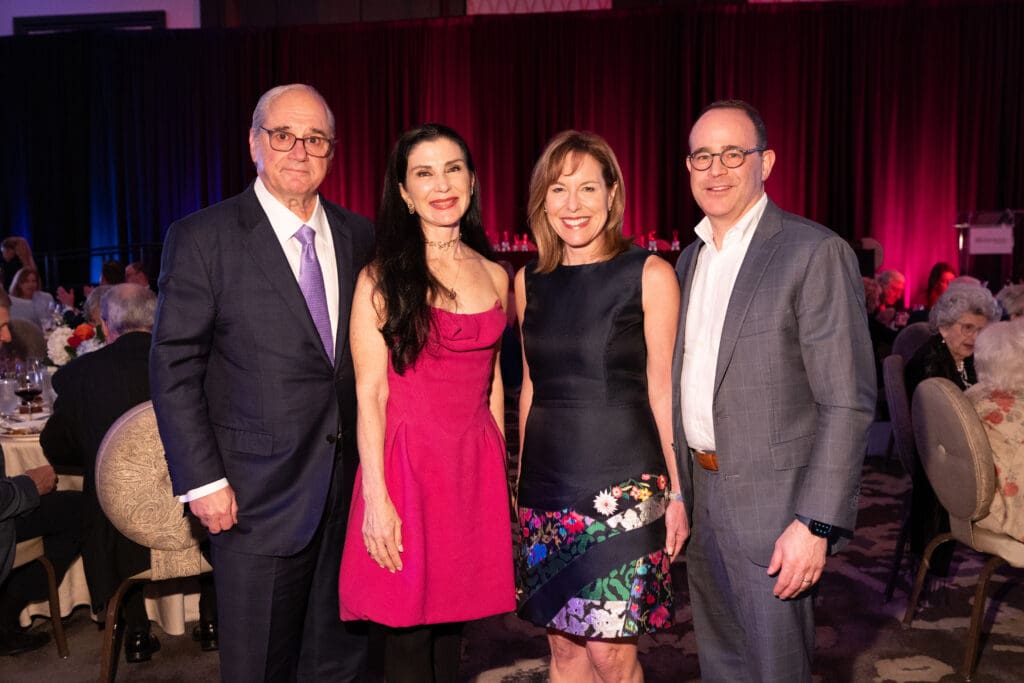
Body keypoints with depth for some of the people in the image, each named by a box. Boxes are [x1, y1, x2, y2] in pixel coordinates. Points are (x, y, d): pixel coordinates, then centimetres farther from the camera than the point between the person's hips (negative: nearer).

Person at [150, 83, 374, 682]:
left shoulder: (360, 236, 6)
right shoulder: (202, 238, -6)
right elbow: (174, 367, -7)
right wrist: (202, 481, -11)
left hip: (352, 485, 4)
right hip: (259, 494, -3)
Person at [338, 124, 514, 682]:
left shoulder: (495, 276, 9)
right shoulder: (381, 279, -5)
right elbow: (370, 394, -8)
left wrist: (498, 473, 12)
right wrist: (376, 499, -12)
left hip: (475, 470, 4)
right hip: (407, 463, -4)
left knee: (451, 629, 14)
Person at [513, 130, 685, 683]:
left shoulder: (649, 274, -5)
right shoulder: (529, 281, 8)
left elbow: (662, 388, -4)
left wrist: (678, 491, -6)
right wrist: (521, 480, 15)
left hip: (623, 484, -4)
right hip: (547, 482, 4)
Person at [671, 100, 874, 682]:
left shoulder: (816, 252, -13)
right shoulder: (690, 258, 10)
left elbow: (848, 402, -16)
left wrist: (815, 524, -20)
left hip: (772, 502, -6)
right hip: (700, 495, 7)